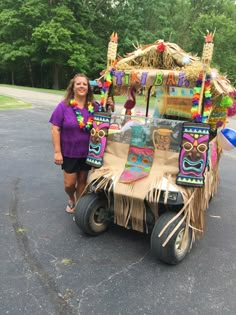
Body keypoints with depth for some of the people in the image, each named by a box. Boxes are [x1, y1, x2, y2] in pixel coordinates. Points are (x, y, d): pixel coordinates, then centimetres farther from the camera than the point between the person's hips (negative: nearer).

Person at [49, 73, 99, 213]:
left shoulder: (95, 107, -2)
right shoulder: (63, 106, -11)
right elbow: (55, 129, -11)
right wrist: (57, 152, -14)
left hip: (87, 152, 2)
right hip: (69, 152, -2)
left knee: (82, 180, 15)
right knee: (69, 183, 6)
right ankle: (71, 199, 40)